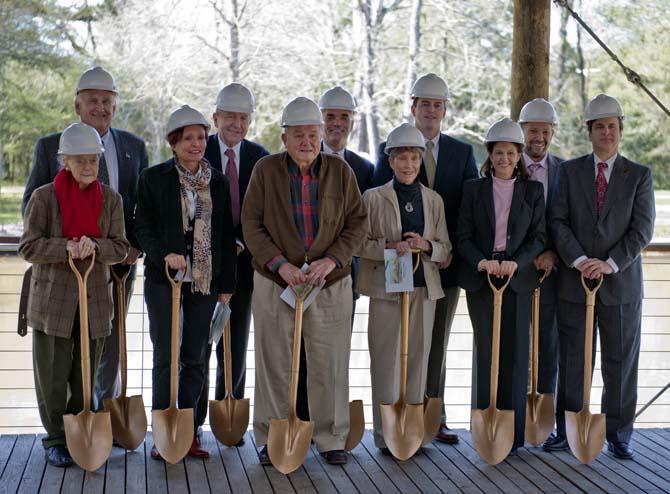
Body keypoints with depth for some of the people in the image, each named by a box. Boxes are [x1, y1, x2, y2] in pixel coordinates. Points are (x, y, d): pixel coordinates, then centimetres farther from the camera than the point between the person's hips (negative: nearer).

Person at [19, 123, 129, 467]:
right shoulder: (44, 197, -4)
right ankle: (55, 439, 16)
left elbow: (120, 248, 0)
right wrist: (66, 246, -23)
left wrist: (93, 246, -20)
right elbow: (28, 247, -8)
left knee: (86, 373, 8)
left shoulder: (110, 199, 4)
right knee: (53, 373, 2)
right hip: (53, 298, -2)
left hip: (95, 298, 2)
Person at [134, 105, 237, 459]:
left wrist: (227, 284, 6)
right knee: (165, 357, -2)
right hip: (164, 278, -2)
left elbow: (227, 237, 9)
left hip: (204, 280, 3)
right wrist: (165, 254, -19)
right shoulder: (153, 178, 0)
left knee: (195, 358, 6)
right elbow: (143, 228, -1)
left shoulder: (218, 182, 8)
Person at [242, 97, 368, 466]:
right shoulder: (266, 170, 1)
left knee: (330, 364, 3)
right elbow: (251, 224, -1)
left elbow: (358, 222, 3)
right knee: (274, 363, 5)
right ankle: (271, 440, 17)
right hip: (275, 282, 0)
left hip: (330, 283, 1)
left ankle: (331, 439, 16)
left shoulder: (340, 171, 3)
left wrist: (330, 260, -11)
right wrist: (280, 264, -13)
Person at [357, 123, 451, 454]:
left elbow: (445, 250, 11)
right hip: (386, 287, -3)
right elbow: (359, 244, 0)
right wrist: (389, 246, -16)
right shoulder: (374, 197, 3)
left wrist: (426, 245, -10)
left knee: (418, 358, 5)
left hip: (424, 289, 3)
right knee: (386, 360, -3)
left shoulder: (434, 200, 11)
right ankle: (386, 435, 4)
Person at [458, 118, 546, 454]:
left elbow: (539, 236, 2)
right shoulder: (474, 189, 8)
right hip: (480, 279, 0)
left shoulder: (532, 191, 8)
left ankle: (513, 433, 6)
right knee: (485, 352, 0)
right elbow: (463, 236, 2)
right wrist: (481, 261, -16)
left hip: (517, 279, 0)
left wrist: (516, 262, -14)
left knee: (515, 354, 0)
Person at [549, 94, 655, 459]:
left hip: (621, 282, 0)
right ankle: (567, 430, 15)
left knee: (621, 361, 5)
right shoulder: (570, 171, 7)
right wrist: (579, 260, -15)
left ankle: (618, 436, 15)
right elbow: (558, 221, -1)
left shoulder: (638, 175, 5)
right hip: (575, 280, 0)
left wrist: (610, 263, -15)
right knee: (572, 360, 5)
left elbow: (642, 229, -3)